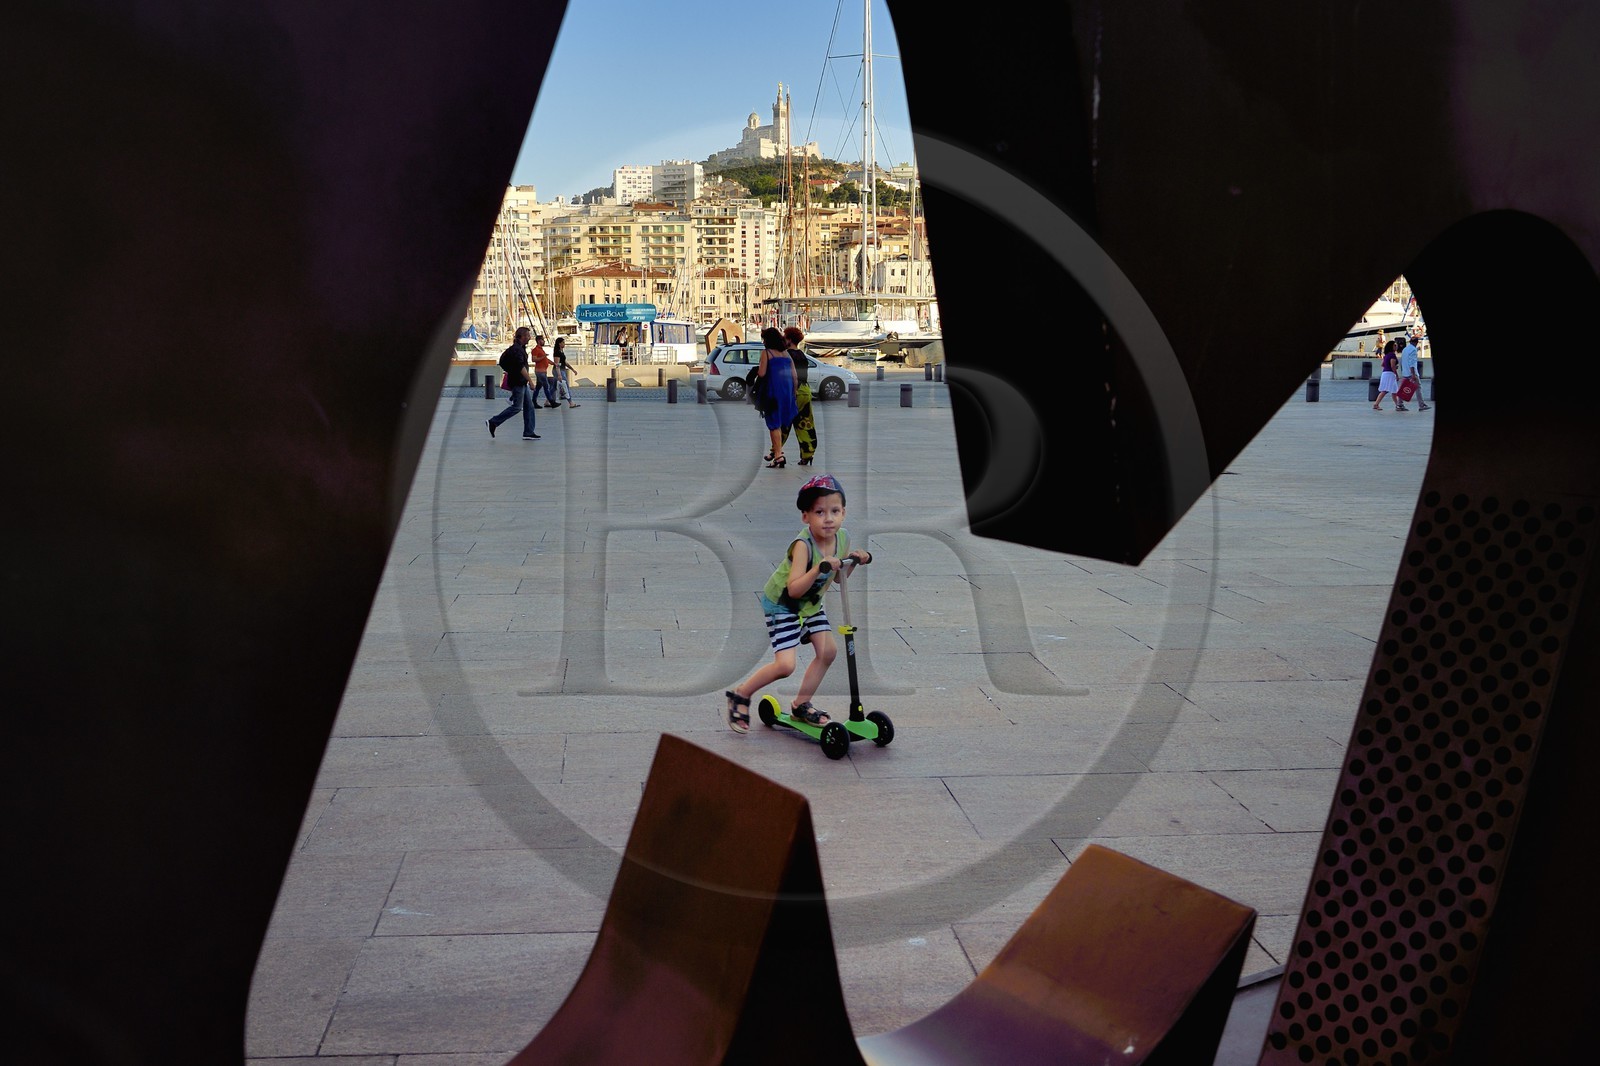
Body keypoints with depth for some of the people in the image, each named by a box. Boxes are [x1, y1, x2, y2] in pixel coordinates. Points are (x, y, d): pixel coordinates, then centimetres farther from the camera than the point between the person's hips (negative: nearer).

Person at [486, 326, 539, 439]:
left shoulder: (521, 348, 14)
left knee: (529, 406, 7)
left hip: (523, 383, 10)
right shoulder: (516, 349, -17)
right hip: (517, 382, -10)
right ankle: (493, 423, 2)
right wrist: (530, 380, -28)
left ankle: (528, 432, 7)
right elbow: (521, 367, -27)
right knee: (516, 407, -6)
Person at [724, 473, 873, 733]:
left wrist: (856, 560, -13)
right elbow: (794, 589, -38)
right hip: (781, 603, -8)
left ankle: (801, 705, 18)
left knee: (828, 650, 1)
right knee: (785, 665, -15)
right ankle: (740, 695, 7)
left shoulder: (843, 537, -11)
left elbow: (837, 576, 5)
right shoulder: (803, 544, -33)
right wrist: (818, 569, -50)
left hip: (810, 604, 8)